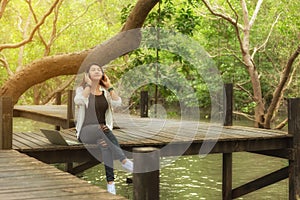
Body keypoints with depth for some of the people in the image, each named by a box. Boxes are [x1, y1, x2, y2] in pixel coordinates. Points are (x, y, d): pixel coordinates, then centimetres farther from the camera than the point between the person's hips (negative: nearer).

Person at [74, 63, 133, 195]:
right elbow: (78, 101, -19)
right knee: (98, 130, -38)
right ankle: (124, 161, -42)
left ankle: (110, 182, -40)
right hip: (85, 131, -3)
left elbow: (117, 103, -7)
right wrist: (89, 85, -9)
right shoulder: (82, 89, 6)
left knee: (107, 143, -34)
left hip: (103, 129, 3)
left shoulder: (105, 92, 14)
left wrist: (109, 87, 1)